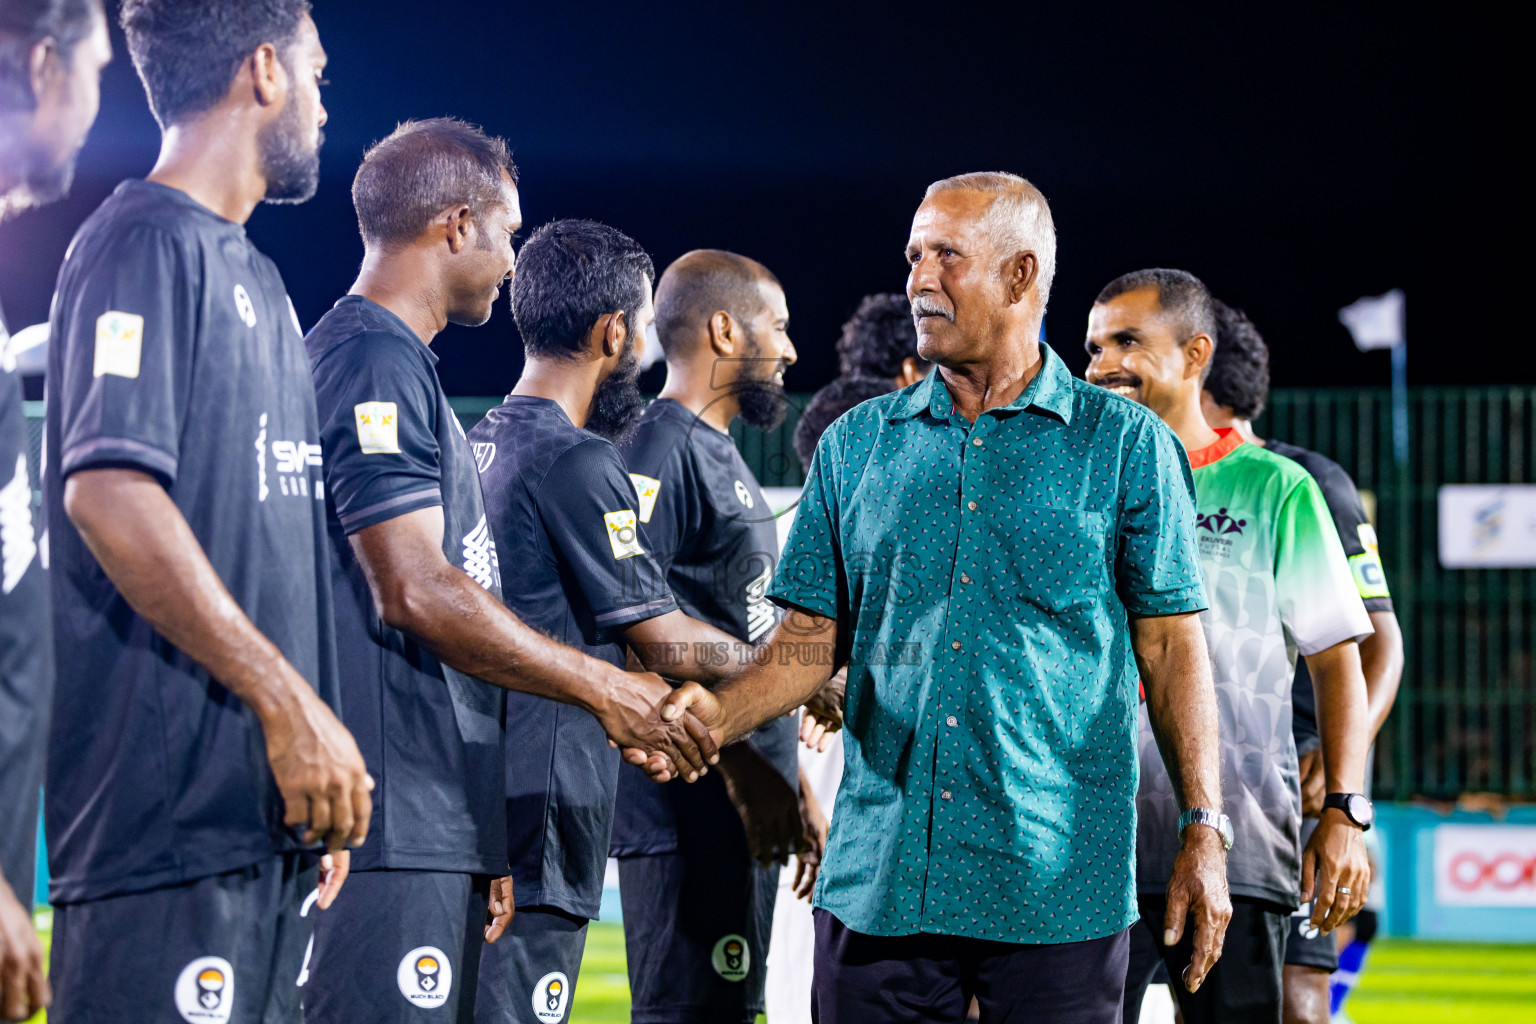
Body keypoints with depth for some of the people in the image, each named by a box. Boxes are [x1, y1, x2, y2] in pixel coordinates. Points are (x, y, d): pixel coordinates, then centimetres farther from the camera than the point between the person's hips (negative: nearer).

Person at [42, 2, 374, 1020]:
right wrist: (291, 703, -19)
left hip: (271, 804, 9)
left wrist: (317, 763, 19)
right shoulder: (145, 242, -7)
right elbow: (108, 493, -19)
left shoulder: (257, 280, 21)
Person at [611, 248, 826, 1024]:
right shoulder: (659, 450, -11)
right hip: (691, 809, -10)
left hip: (747, 806, 10)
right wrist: (742, 767, -22)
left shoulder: (726, 457, 20)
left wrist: (796, 788, 23)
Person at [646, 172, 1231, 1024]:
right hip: (877, 883, 3)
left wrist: (1203, 833, -5)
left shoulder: (1125, 446, 4)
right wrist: (716, 715, -10)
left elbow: (1171, 649, 2)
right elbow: (812, 640, 10)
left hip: (1056, 889, -2)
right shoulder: (857, 445, 12)